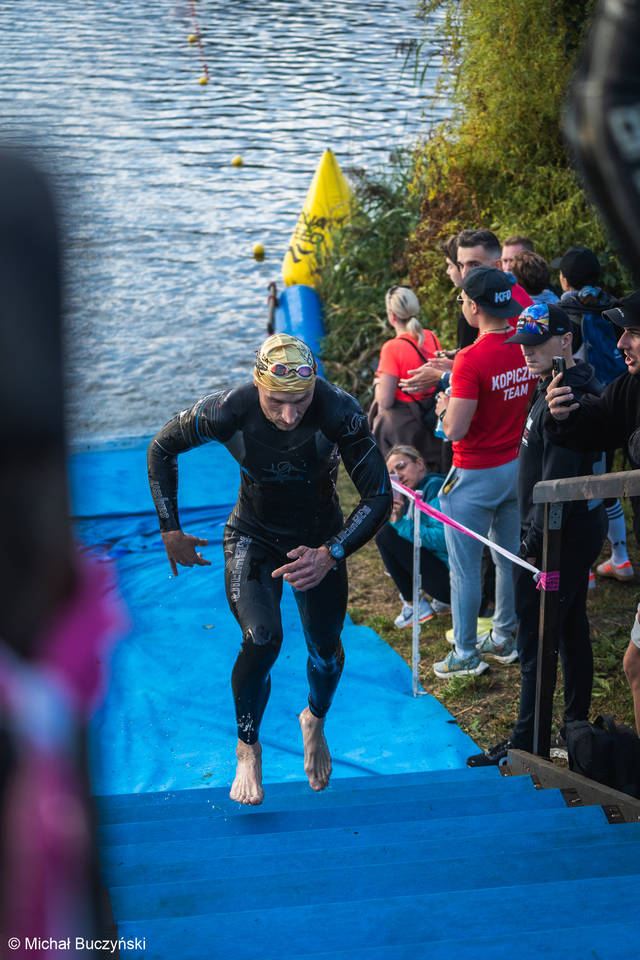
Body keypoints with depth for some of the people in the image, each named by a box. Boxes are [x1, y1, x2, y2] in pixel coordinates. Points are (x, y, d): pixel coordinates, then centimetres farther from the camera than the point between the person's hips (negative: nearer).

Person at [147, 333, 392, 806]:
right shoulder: (227, 412, -28)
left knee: (326, 648, 10)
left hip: (320, 539, 1)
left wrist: (330, 555, -39)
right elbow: (162, 449, -8)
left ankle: (315, 721, 45)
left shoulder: (340, 413, -31)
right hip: (253, 538, -1)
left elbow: (379, 497, -26)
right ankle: (248, 748, 4)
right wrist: (171, 531, -8)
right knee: (262, 639, -21)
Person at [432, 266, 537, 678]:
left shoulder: (472, 360, -24)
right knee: (510, 558, 18)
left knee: (465, 567, 5)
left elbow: (456, 429, -26)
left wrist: (444, 408, -3)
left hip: (476, 475, -7)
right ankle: (504, 639, 31)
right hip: (518, 467, 7)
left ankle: (466, 654, 13)